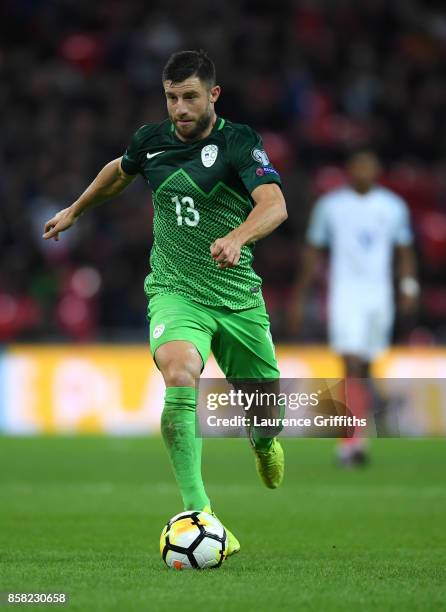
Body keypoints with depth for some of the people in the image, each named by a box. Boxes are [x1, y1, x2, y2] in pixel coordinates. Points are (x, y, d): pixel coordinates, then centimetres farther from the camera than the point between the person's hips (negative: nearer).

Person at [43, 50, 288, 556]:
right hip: (175, 291, 0)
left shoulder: (239, 142, -10)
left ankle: (262, 443, 52)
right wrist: (75, 210, 38)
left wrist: (237, 237, -46)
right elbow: (119, 171, 27)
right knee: (180, 374, -32)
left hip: (238, 298, 0)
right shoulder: (151, 140, 2)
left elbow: (274, 205, -27)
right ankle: (197, 510, -32)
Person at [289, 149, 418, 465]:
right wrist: (299, 297, 10)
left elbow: (404, 252, 15)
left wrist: (409, 285, -2)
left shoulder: (393, 206, 10)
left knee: (364, 366, 6)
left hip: (380, 295, 3)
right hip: (344, 294, -3)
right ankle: (353, 439, -19)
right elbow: (313, 253, 11)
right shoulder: (330, 205, 4)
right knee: (353, 365, -16)